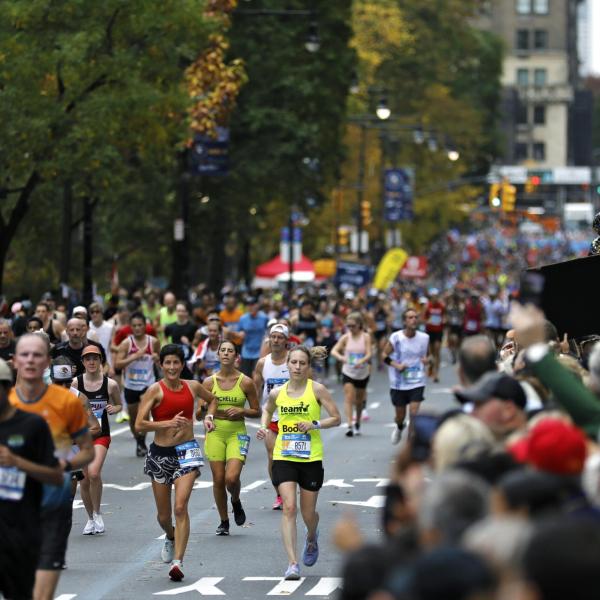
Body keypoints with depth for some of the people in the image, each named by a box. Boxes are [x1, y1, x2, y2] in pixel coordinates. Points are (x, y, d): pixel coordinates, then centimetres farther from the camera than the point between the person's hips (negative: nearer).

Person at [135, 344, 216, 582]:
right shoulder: (156, 389, -7)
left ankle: (177, 561, -19)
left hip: (187, 451, 0)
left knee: (181, 507, -17)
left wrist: (208, 417, 10)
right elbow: (139, 425, -13)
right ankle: (171, 538, 46)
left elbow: (212, 399, 28)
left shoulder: (192, 387, 4)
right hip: (160, 453, 0)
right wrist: (169, 423, -22)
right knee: (163, 515, 11)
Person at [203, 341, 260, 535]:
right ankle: (224, 521, 18)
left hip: (237, 434, -2)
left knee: (232, 478, -17)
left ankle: (236, 501, 18)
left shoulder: (246, 382, -1)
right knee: (218, 479, 2)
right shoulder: (209, 382, 3)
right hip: (215, 433, 2)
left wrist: (241, 411, -13)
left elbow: (257, 412, 5)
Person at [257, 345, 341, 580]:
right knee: (289, 507, -14)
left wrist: (315, 424, -19)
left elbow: (337, 418, -3)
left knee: (308, 513, 9)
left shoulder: (317, 389, -5)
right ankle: (292, 564, -16)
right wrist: (263, 427, 6)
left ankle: (312, 539, 46)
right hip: (283, 457, 1)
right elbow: (267, 410, 25)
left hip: (311, 457, -1)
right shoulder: (277, 393, 3)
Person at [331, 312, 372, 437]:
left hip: (362, 373, 1)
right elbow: (334, 351, -10)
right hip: (348, 372, -1)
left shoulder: (366, 337, -6)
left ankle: (357, 423, 38)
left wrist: (361, 361, -35)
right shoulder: (346, 337, -4)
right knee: (349, 398, -16)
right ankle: (349, 426, -22)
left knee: (359, 400, 15)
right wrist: (340, 357, -33)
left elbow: (369, 354, -14)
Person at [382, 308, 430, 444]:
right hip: (399, 383, 0)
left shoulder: (424, 338, -3)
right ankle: (399, 428, 50)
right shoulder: (396, 337, -10)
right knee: (400, 416, 14)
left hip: (417, 382, 0)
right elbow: (385, 355, -1)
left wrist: (426, 360, -8)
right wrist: (396, 365, -17)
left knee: (414, 413, -14)